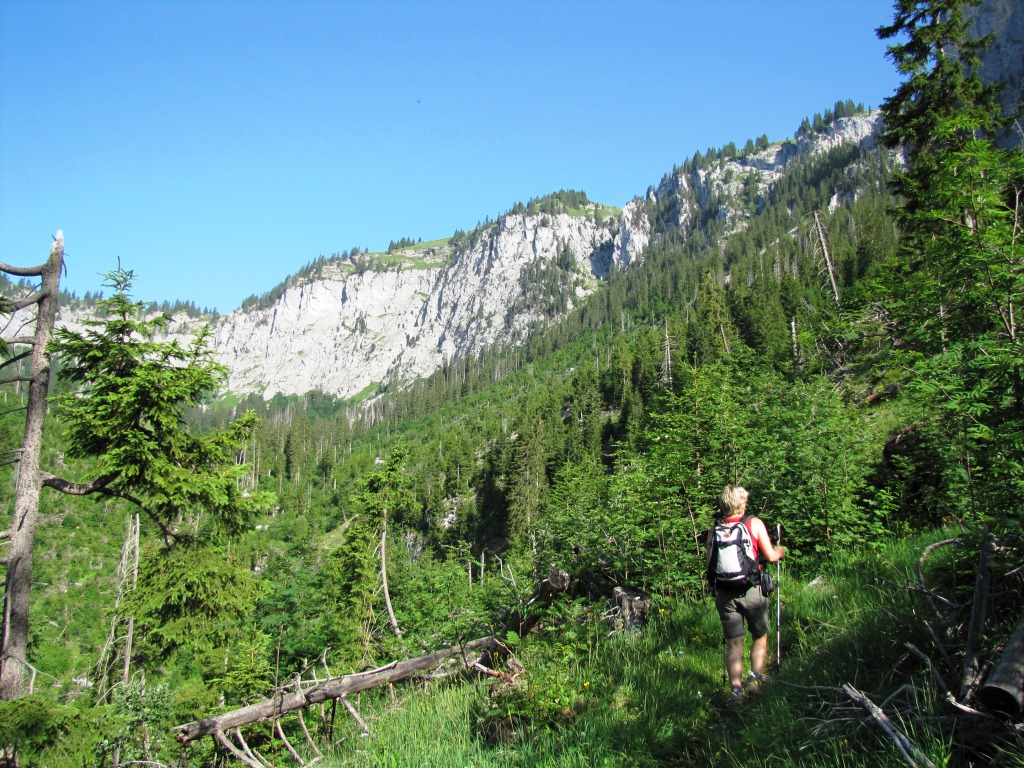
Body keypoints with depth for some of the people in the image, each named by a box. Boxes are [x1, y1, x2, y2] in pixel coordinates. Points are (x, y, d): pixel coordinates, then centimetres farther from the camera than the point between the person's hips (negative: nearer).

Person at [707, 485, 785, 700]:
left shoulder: (713, 531, 2)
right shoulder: (754, 523, -4)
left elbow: (710, 566, 4)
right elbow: (770, 556, -3)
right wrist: (780, 551, 19)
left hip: (725, 593, 2)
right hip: (752, 591, -2)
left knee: (733, 644, 8)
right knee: (760, 637, 18)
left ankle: (736, 689, 4)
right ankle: (756, 677, 4)